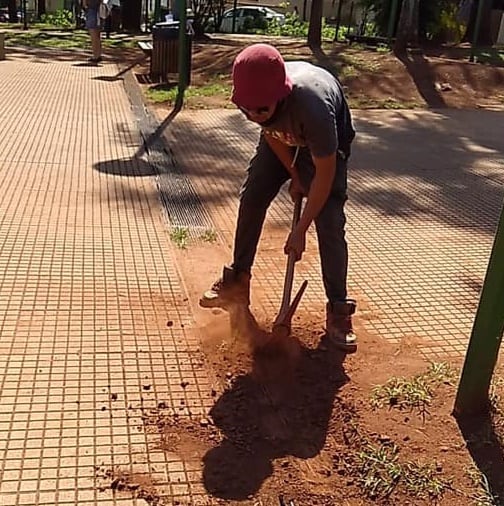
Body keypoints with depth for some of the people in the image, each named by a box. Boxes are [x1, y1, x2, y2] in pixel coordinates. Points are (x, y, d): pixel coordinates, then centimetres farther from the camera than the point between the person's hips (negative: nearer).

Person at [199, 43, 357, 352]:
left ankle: (338, 310, -2)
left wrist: (300, 230, -27)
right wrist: (293, 177, -5)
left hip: (327, 143, -5)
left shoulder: (313, 106, -45)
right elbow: (270, 132, -8)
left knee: (330, 224, -14)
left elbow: (325, 173, -33)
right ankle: (238, 283, 15)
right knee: (251, 199, -1)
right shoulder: (252, 96, -31)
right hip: (282, 137, 5)